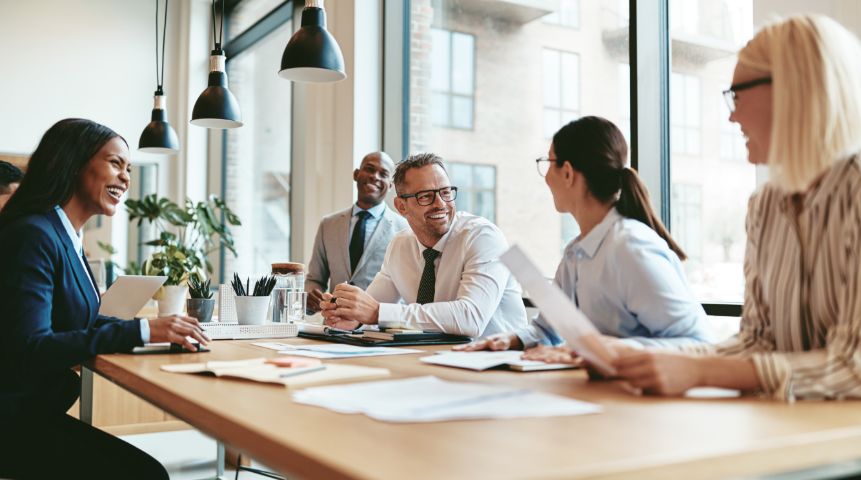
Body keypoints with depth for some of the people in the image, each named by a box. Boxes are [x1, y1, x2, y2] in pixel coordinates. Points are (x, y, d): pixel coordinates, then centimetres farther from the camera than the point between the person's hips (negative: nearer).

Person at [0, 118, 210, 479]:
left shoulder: (67, 237, 11)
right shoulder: (33, 235, -18)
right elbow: (30, 349, -26)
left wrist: (161, 328, -3)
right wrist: (142, 330, -27)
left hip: (39, 406, 9)